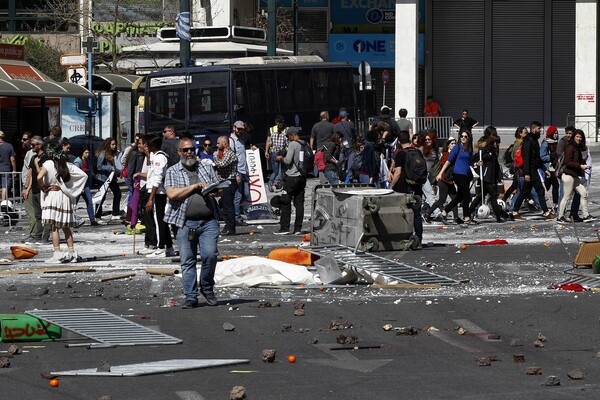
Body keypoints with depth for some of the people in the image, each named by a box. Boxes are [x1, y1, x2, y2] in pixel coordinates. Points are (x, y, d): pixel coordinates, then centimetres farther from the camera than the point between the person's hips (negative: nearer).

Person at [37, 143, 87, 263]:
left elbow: (39, 177, -23)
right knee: (66, 227, 13)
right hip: (65, 196, 5)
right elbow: (84, 175, 4)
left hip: (52, 195, -5)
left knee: (54, 227, -3)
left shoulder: (48, 164, -8)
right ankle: (72, 252, 11)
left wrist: (43, 188, -7)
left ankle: (57, 253, -9)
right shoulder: (67, 165, 5)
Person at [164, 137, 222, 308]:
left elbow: (219, 188, 18)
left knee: (210, 255, -12)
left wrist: (214, 191, -6)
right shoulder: (173, 172, 7)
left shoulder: (206, 168, 16)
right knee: (187, 261, 0)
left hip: (208, 222, 1)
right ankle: (190, 297, 6)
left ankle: (207, 288, 10)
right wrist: (195, 186, -8)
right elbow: (171, 193, -8)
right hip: (186, 223, -1)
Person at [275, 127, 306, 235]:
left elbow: (288, 161, -18)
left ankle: (284, 227, -4)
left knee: (285, 202, -1)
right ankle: (298, 228, 6)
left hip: (292, 176, -7)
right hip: (302, 176, 7)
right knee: (299, 203, 7)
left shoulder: (293, 144, -13)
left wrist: (281, 158, 4)